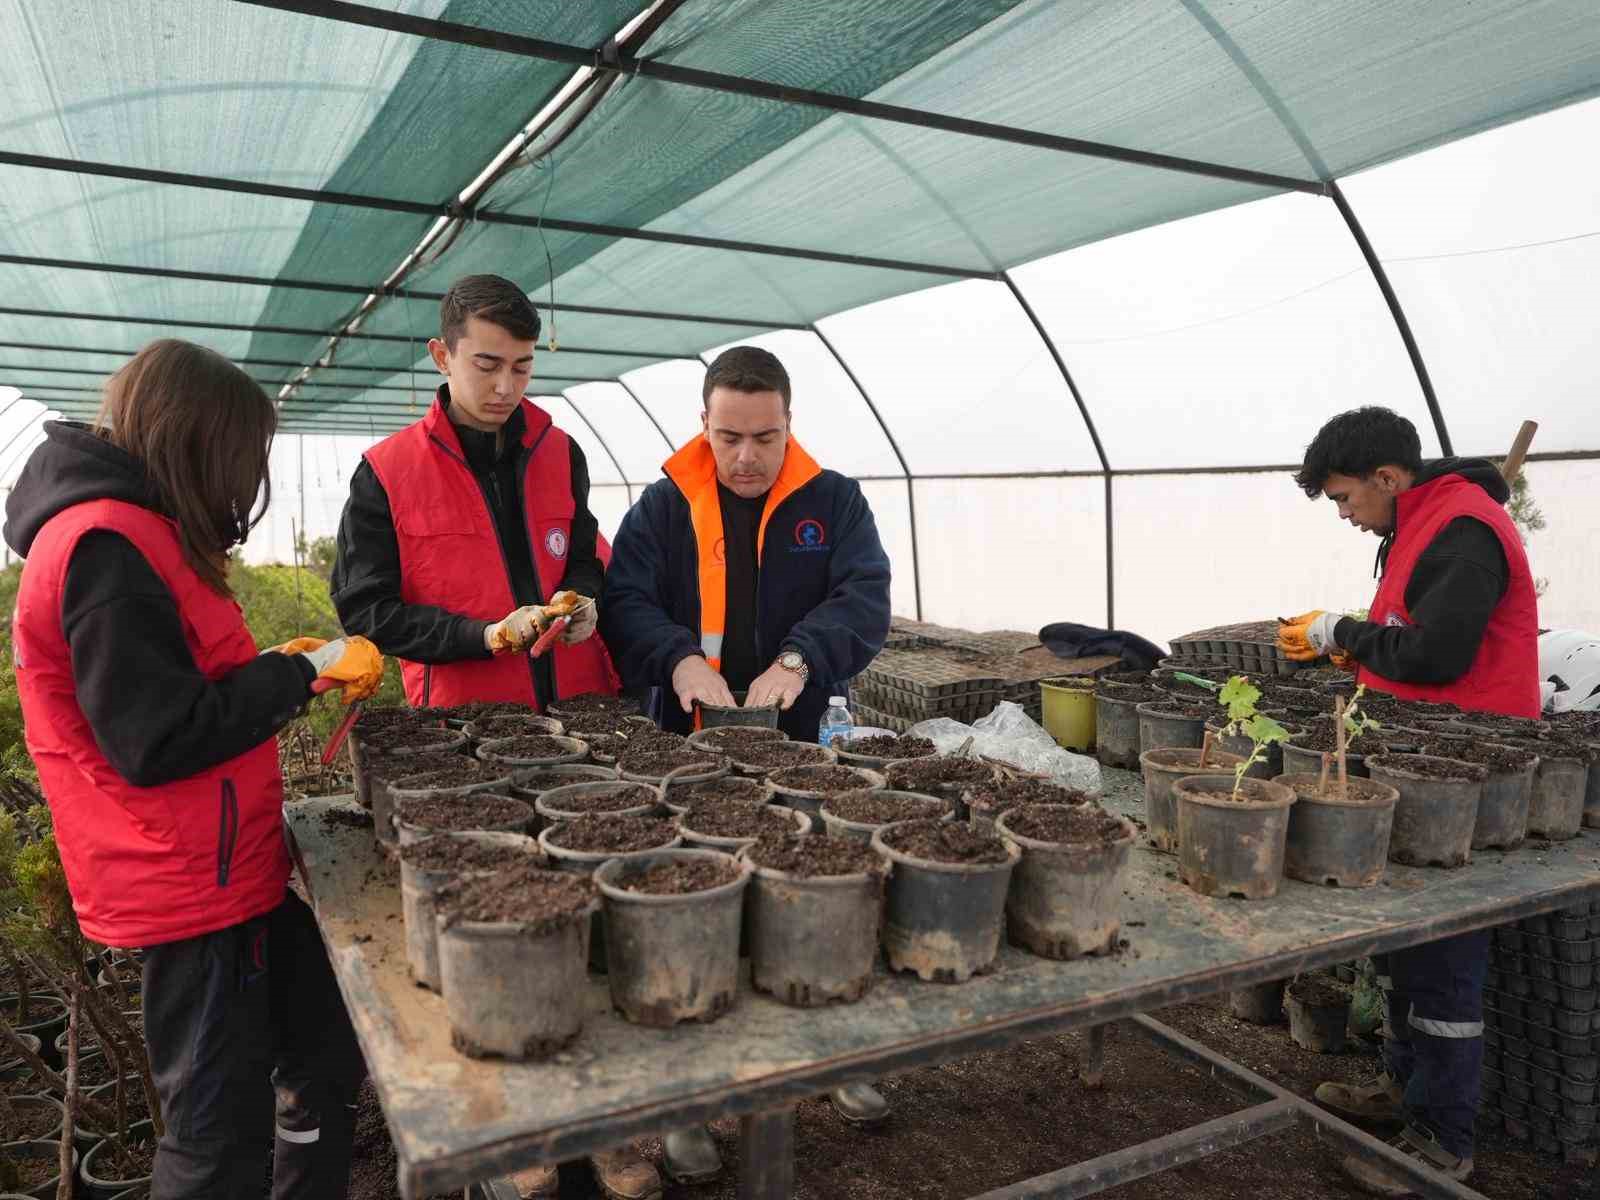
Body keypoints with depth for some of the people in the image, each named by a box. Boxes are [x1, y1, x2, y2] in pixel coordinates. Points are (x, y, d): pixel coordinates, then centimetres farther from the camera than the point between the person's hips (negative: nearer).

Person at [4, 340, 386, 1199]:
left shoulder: (132, 532, 12)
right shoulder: (105, 546, -21)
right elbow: (160, 741, -24)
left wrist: (281, 670, 8)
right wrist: (303, 672, -15)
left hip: (230, 864, 10)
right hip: (192, 885, -10)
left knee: (329, 1047, 19)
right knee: (221, 1127, 5)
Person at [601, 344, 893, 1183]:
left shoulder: (834, 502, 1)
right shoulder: (665, 506, 1)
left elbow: (865, 599, -11)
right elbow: (625, 603, -9)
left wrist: (800, 657, -30)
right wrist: (680, 658, -29)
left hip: (802, 746, 1)